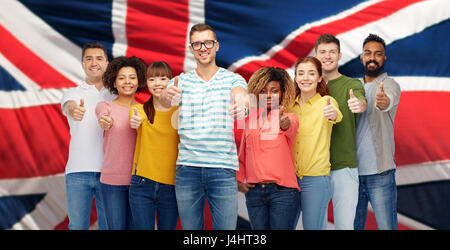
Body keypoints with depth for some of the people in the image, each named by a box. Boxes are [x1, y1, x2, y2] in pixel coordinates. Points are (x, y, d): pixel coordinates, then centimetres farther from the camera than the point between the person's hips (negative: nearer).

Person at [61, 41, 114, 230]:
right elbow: (69, 105, -12)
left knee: (109, 225, 3)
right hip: (78, 171, 0)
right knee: (77, 225, 2)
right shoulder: (72, 93, 10)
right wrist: (73, 110, -38)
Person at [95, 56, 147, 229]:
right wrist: (106, 122, -46)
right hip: (112, 181, -2)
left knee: (135, 227, 5)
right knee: (117, 226, -3)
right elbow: (104, 118, -23)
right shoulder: (104, 106, 0)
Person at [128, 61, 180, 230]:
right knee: (143, 227, 3)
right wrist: (134, 121, -40)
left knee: (168, 228, 5)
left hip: (171, 186, 0)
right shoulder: (140, 109, 4)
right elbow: (134, 120, -20)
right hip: (142, 185, 0)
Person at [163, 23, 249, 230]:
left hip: (223, 167, -1)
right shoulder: (181, 81, 9)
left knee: (226, 229, -1)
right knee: (189, 228, 9)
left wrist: (241, 99, -43)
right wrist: (169, 95, -37)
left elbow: (239, 92, -18)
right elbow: (167, 100, -12)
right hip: (187, 167, 2)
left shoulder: (233, 79, 5)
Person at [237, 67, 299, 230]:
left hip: (282, 191, -4)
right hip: (254, 192, 4)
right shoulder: (249, 120, 13)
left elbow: (289, 127, -24)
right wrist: (239, 180, 12)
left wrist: (284, 122, -45)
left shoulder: (290, 118, 2)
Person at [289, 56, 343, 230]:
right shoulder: (291, 105, 9)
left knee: (313, 227, 1)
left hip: (316, 178, -4)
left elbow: (336, 115, -28)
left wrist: (333, 114, -51)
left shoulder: (326, 101, -5)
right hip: (289, 177, 4)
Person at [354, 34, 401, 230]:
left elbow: (389, 99, -27)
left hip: (380, 171, -4)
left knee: (386, 226, -5)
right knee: (352, 225, 9)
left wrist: (384, 101, -50)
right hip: (353, 170, 5)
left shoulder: (389, 85, -2)